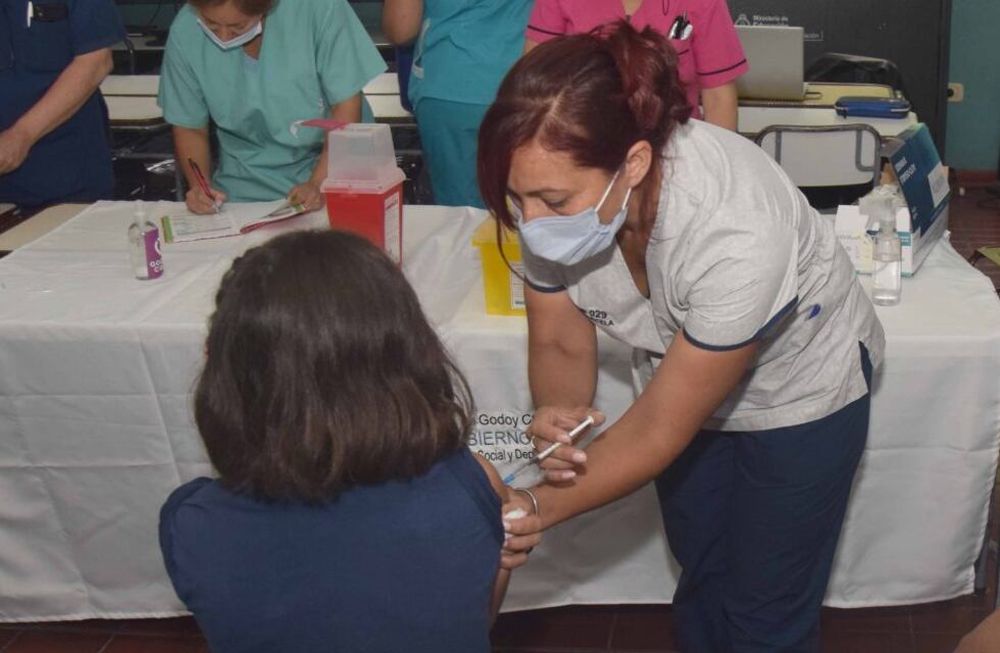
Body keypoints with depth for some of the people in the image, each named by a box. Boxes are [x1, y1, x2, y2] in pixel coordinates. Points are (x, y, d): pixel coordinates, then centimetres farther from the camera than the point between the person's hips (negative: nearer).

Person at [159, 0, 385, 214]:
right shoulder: (185, 33, -12)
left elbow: (347, 104, -13)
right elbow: (190, 128, 1)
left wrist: (320, 183, -20)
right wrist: (198, 185, -15)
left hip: (332, 169, -1)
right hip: (246, 188, 1)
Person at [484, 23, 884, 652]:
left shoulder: (736, 235, -42)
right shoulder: (561, 192, -27)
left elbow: (659, 430, -31)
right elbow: (560, 344, -13)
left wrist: (534, 509, -30)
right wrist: (559, 416, -34)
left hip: (800, 393, -4)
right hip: (681, 379, 5)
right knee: (701, 577, 22)